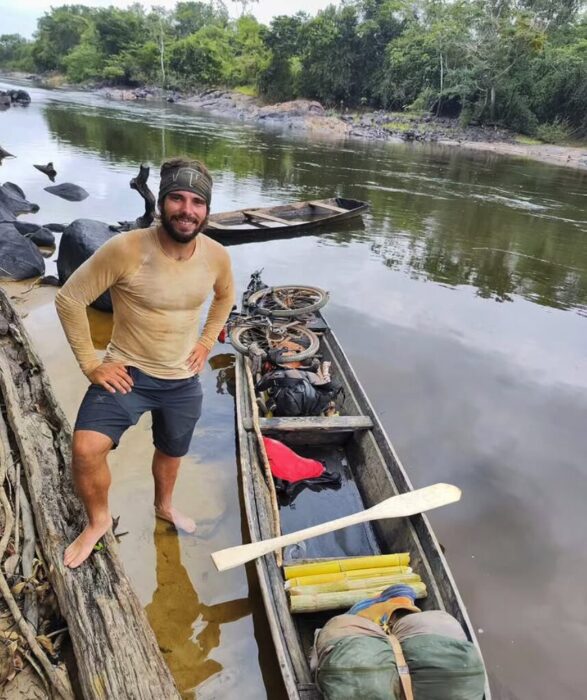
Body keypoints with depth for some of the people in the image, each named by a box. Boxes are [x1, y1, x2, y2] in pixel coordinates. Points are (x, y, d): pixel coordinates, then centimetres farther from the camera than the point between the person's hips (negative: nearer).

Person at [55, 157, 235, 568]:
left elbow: (226, 296, 14)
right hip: (128, 373, -4)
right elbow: (69, 299, -15)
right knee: (87, 448, -22)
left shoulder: (216, 256, -10)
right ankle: (99, 520, 10)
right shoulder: (126, 249, -25)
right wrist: (90, 363, -15)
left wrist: (207, 342, 7)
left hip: (184, 381, 4)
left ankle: (164, 506, 56)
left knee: (171, 453, 23)